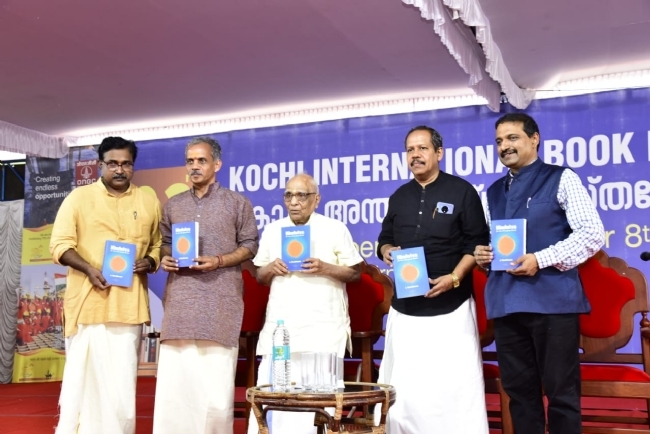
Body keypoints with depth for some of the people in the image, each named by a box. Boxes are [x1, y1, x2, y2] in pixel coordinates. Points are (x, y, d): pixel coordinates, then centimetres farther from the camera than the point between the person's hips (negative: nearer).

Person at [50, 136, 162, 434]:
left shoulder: (149, 202, 13)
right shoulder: (79, 197, 5)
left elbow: (158, 244, 18)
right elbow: (60, 244, 0)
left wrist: (150, 262, -4)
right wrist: (89, 269, -15)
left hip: (129, 304, 2)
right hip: (88, 301, -2)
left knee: (122, 380, 3)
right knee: (83, 373, 1)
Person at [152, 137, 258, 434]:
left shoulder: (237, 203, 5)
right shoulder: (173, 205, 16)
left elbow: (250, 245, 4)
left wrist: (218, 261, -11)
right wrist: (165, 259, 0)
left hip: (219, 301, -3)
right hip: (179, 299, 3)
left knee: (216, 381, -5)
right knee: (174, 379, 0)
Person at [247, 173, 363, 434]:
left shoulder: (335, 229, 2)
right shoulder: (272, 230, 13)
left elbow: (355, 273, 3)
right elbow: (260, 277, 18)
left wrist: (325, 268, -14)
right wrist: (270, 269, -4)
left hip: (323, 329, -3)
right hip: (280, 327, 3)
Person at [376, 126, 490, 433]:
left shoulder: (461, 191, -1)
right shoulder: (399, 197, 13)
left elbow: (477, 243, -4)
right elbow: (385, 239, 20)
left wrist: (455, 277, -17)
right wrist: (386, 251, -4)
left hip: (451, 307, -4)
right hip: (404, 307, 5)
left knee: (456, 382, -5)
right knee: (402, 384, 6)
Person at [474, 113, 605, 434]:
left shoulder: (561, 179, 1)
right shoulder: (494, 192, 18)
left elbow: (592, 234, -7)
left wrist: (542, 259, -16)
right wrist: (482, 254, 2)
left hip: (552, 299, -5)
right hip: (506, 302, 6)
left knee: (561, 390, 0)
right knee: (519, 390, 11)